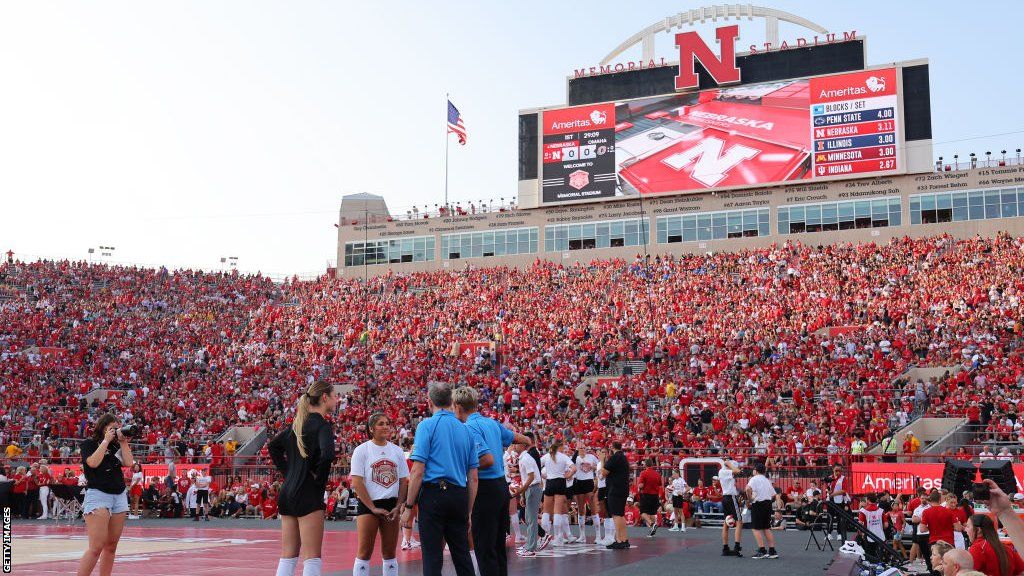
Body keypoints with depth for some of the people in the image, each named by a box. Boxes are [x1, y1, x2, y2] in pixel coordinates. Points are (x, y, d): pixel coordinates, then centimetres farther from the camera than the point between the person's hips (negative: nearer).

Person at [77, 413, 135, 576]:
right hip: (97, 494, -6)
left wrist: (123, 441, 2)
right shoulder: (88, 443, 3)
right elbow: (93, 462, -14)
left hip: (120, 495, 6)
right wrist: (106, 440, -7)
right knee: (96, 547, -16)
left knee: (111, 546, 5)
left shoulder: (116, 446, 16)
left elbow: (128, 462, 4)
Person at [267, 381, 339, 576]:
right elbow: (327, 454, -28)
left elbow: (273, 446, 24)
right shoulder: (322, 424, -11)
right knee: (312, 558, -6)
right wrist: (318, 475, -12)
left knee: (287, 557, 11)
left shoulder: (298, 423, 13)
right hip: (308, 494, -8)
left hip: (287, 492, 8)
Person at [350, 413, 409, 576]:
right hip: (368, 505, -4)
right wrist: (373, 508, -12)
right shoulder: (362, 450, -3)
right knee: (364, 553, -4)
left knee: (389, 553, 8)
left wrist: (398, 507, -3)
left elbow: (403, 482, 10)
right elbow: (357, 483, -9)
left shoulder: (397, 451, 9)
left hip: (391, 506, 4)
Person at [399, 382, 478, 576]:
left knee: (433, 558, -1)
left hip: (434, 493, -5)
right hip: (459, 496, 5)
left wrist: (409, 506, -6)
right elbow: (473, 478, 12)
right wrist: (468, 513, 18)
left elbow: (418, 471, -11)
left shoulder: (427, 426, -4)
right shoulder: (466, 430, 12)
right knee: (462, 555, 12)